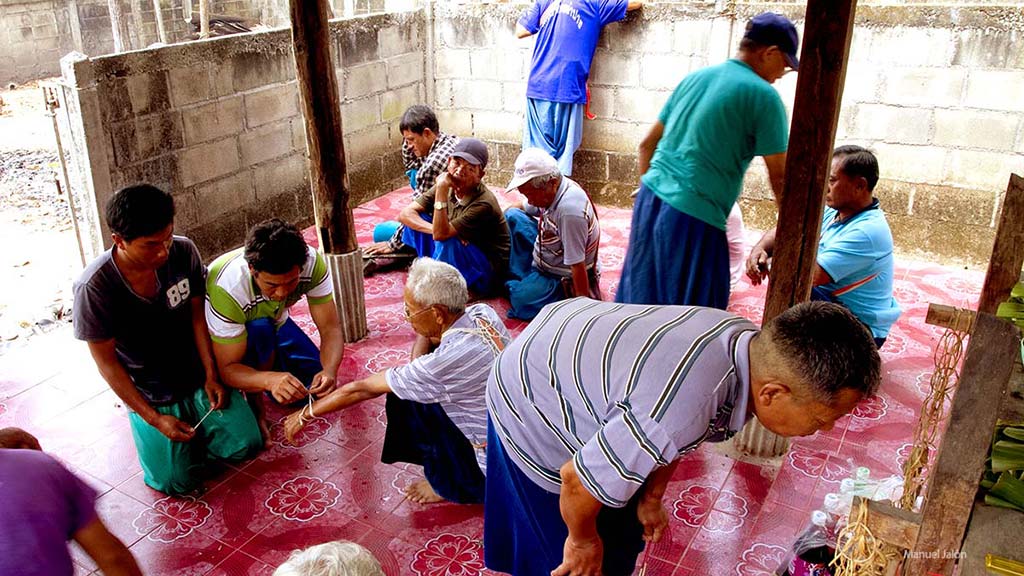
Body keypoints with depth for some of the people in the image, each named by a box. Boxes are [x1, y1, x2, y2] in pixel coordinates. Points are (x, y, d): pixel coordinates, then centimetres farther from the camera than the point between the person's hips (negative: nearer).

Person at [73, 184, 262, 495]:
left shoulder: (183, 251, -16)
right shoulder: (94, 287, -25)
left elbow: (197, 315, -4)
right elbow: (106, 361, -16)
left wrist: (211, 375, -8)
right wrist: (154, 418, -15)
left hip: (197, 376, 3)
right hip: (148, 394, -2)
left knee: (245, 445, -5)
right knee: (177, 482, -7)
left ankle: (195, 425, 24)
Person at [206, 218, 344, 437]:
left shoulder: (312, 262, -31)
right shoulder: (227, 288, -40)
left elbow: (331, 329, -26)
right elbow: (227, 368, -34)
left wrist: (329, 370, -47)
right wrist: (270, 380, -54)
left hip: (275, 323, 4)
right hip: (225, 338, -4)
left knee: (318, 387, -7)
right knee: (260, 329, -37)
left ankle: (265, 363, 18)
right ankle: (254, 404, -12)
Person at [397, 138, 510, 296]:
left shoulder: (483, 204, -27)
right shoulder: (448, 186, -6)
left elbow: (441, 234, -32)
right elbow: (405, 214, -8)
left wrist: (441, 191, -35)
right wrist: (437, 229, -24)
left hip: (486, 275, -6)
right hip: (456, 262, 7)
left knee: (448, 241, -34)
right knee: (416, 218, -4)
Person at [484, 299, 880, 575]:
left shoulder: (750, 341, -16)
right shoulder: (675, 417, -44)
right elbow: (578, 482, -30)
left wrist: (651, 499, 11)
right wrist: (582, 540, -9)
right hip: (530, 409, -7)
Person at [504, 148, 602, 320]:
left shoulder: (569, 211, -36)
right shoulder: (548, 190, -8)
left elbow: (578, 267, -32)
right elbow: (522, 208, 14)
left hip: (562, 279, -9)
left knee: (519, 299, -29)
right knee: (512, 216, 1)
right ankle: (518, 278, 8)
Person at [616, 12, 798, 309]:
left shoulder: (695, 77, 14)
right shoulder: (763, 96, -5)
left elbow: (647, 145, 19)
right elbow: (779, 178, -5)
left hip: (650, 201, 7)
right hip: (693, 218, -7)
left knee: (640, 298, 18)